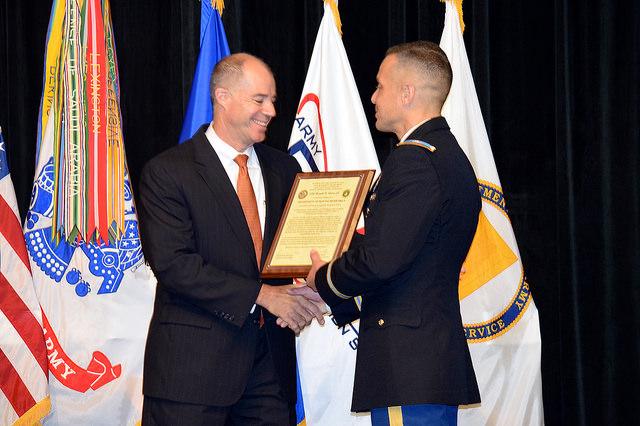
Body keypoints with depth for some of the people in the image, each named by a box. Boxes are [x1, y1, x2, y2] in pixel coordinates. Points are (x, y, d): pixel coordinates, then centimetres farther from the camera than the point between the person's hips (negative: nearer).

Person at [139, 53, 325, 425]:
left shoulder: (283, 168, 13)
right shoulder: (167, 172, -5)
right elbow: (173, 263, -14)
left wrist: (303, 296, -9)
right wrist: (261, 294, -18)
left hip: (270, 358, 5)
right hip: (194, 363, -5)